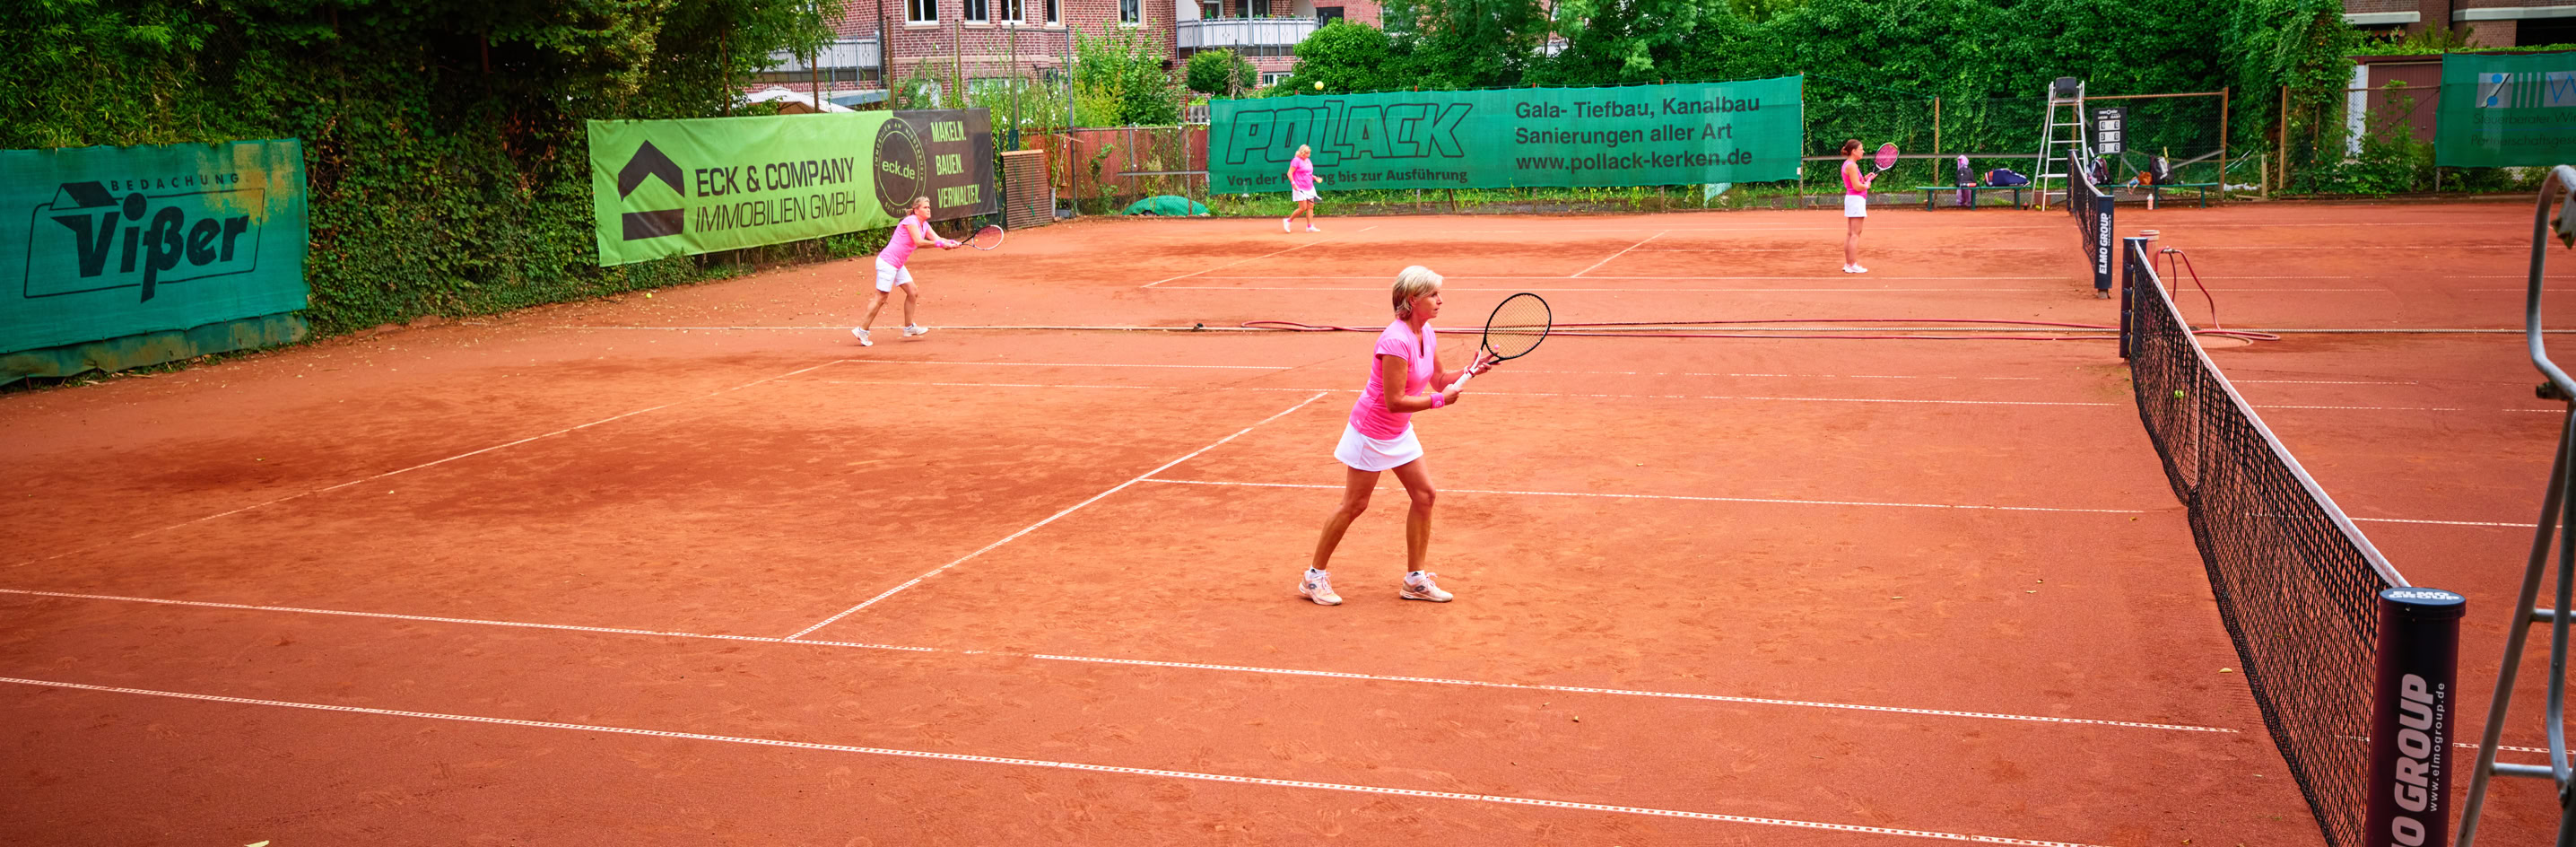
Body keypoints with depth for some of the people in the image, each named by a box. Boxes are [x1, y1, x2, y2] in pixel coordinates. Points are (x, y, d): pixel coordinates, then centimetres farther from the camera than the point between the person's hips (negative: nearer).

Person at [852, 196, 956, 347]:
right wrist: (939, 244, -28)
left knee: (913, 292, 10)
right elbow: (918, 242, -27)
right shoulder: (911, 221, -16)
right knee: (881, 298, -7)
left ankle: (909, 328, 19)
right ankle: (862, 330, -1)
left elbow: (937, 239, 4)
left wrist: (950, 243, -16)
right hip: (887, 262, -10)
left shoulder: (924, 225, 12)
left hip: (898, 265, 10)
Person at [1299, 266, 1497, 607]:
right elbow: (1394, 401, -28)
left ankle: (1415, 579, 14)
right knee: (1354, 505, 0)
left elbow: (1438, 380, 10)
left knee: (1425, 495, 4)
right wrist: (1439, 400, -24)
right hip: (1371, 431, -9)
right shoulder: (1396, 341, -28)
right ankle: (1314, 577, 14)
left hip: (1399, 432, 9)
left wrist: (1468, 370, -6)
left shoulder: (1426, 334, 0)